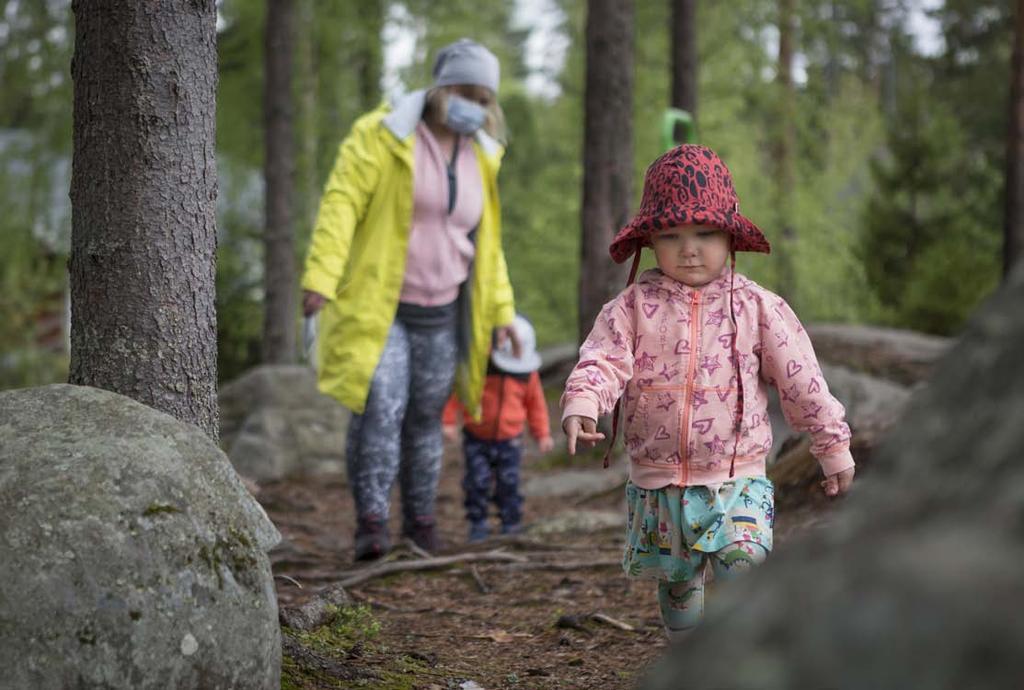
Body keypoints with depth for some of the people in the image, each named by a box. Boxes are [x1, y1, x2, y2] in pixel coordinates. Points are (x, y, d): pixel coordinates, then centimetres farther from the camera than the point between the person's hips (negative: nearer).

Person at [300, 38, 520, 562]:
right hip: (377, 308, -5)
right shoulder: (382, 136, -8)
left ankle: (420, 528, 18)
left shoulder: (479, 157, 12)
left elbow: (485, 241, 20)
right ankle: (371, 523, -17)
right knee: (379, 408, -19)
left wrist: (499, 310, 16)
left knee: (424, 419, 9)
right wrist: (321, 276, -26)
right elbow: (341, 203, -15)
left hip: (442, 314, 5)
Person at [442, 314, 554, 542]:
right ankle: (478, 524, 7)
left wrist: (543, 434, 8)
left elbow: (536, 403, 9)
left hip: (509, 440, 2)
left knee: (508, 482, -2)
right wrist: (449, 421, -15)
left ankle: (511, 525, 9)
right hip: (477, 439, -2)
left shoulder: (527, 373, -3)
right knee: (478, 482, -6)